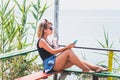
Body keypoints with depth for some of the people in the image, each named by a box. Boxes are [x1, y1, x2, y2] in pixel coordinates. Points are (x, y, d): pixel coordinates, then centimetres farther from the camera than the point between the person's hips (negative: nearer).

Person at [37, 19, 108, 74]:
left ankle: (97, 67, -13)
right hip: (50, 65, -9)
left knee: (74, 60, -7)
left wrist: (65, 48, 2)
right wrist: (66, 47, -20)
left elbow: (54, 52, 16)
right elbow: (52, 51, -18)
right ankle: (86, 69, -21)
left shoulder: (47, 40, 21)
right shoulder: (41, 41, -9)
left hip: (55, 64, 9)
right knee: (68, 52, -24)